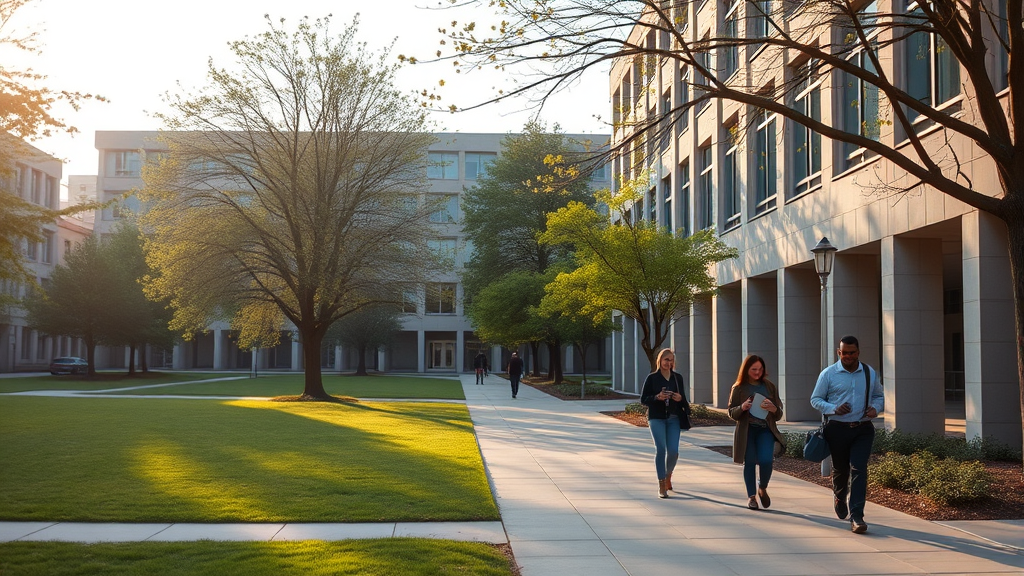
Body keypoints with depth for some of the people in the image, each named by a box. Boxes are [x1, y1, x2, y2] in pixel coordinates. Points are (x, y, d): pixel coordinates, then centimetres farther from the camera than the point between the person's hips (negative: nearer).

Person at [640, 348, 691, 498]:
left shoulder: (678, 378, 10)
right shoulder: (652, 378, 0)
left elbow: (682, 397, 17)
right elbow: (643, 399, -1)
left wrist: (680, 398, -6)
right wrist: (657, 397, -18)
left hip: (673, 418, 3)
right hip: (656, 418, -3)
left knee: (673, 451, -5)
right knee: (660, 449, -10)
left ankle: (668, 475, 26)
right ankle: (662, 485, -1)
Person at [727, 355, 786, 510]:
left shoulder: (770, 386, 9)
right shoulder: (738, 388, 3)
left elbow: (779, 414, 11)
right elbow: (731, 413, 3)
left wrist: (773, 409, -12)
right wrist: (742, 408, -17)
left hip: (766, 429, 1)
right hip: (746, 431, -1)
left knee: (766, 460, -14)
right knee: (749, 463, 0)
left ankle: (762, 488, 13)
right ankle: (751, 496, 14)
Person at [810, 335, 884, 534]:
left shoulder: (870, 373, 7)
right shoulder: (828, 374, -1)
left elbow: (879, 396, 18)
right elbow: (815, 399, 1)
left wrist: (875, 408, -5)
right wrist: (834, 409, -17)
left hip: (863, 430, 1)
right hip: (838, 429, 0)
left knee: (859, 470, -12)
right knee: (840, 470, 13)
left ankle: (856, 517, -13)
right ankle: (839, 497, 46)